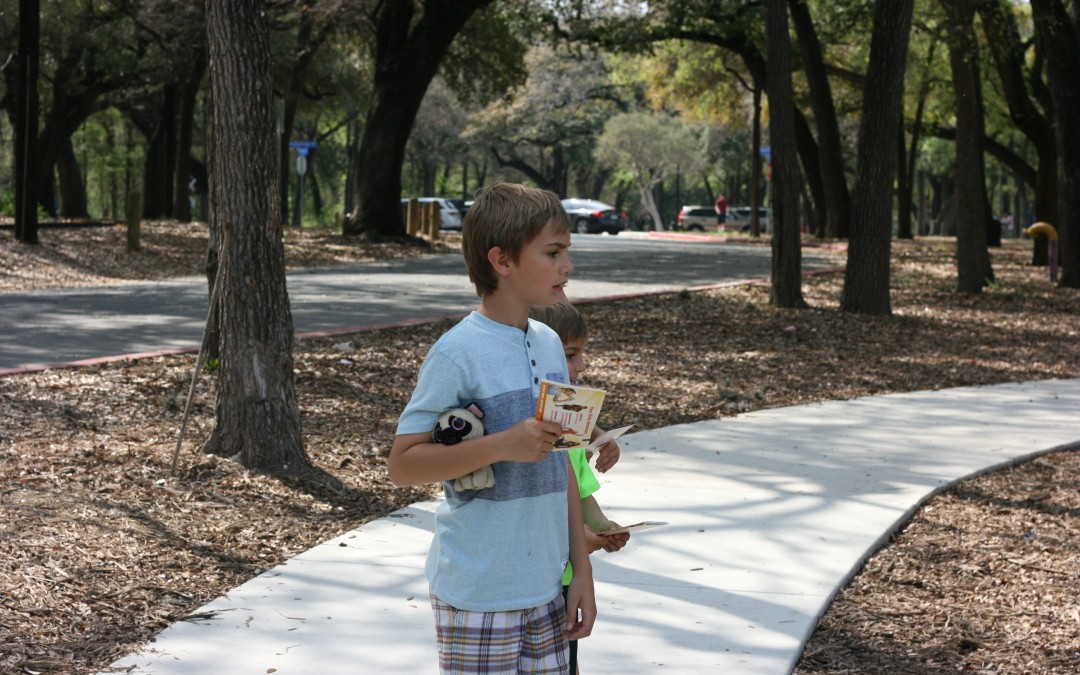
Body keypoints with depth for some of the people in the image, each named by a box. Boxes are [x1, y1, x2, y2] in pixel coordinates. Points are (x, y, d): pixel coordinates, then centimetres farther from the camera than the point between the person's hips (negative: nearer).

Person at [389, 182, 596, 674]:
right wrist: (503, 444, -25)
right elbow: (403, 464, -14)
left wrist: (582, 570, 12)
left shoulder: (549, 345, 7)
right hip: (477, 598, -6)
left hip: (546, 590, 6)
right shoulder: (458, 352, -13)